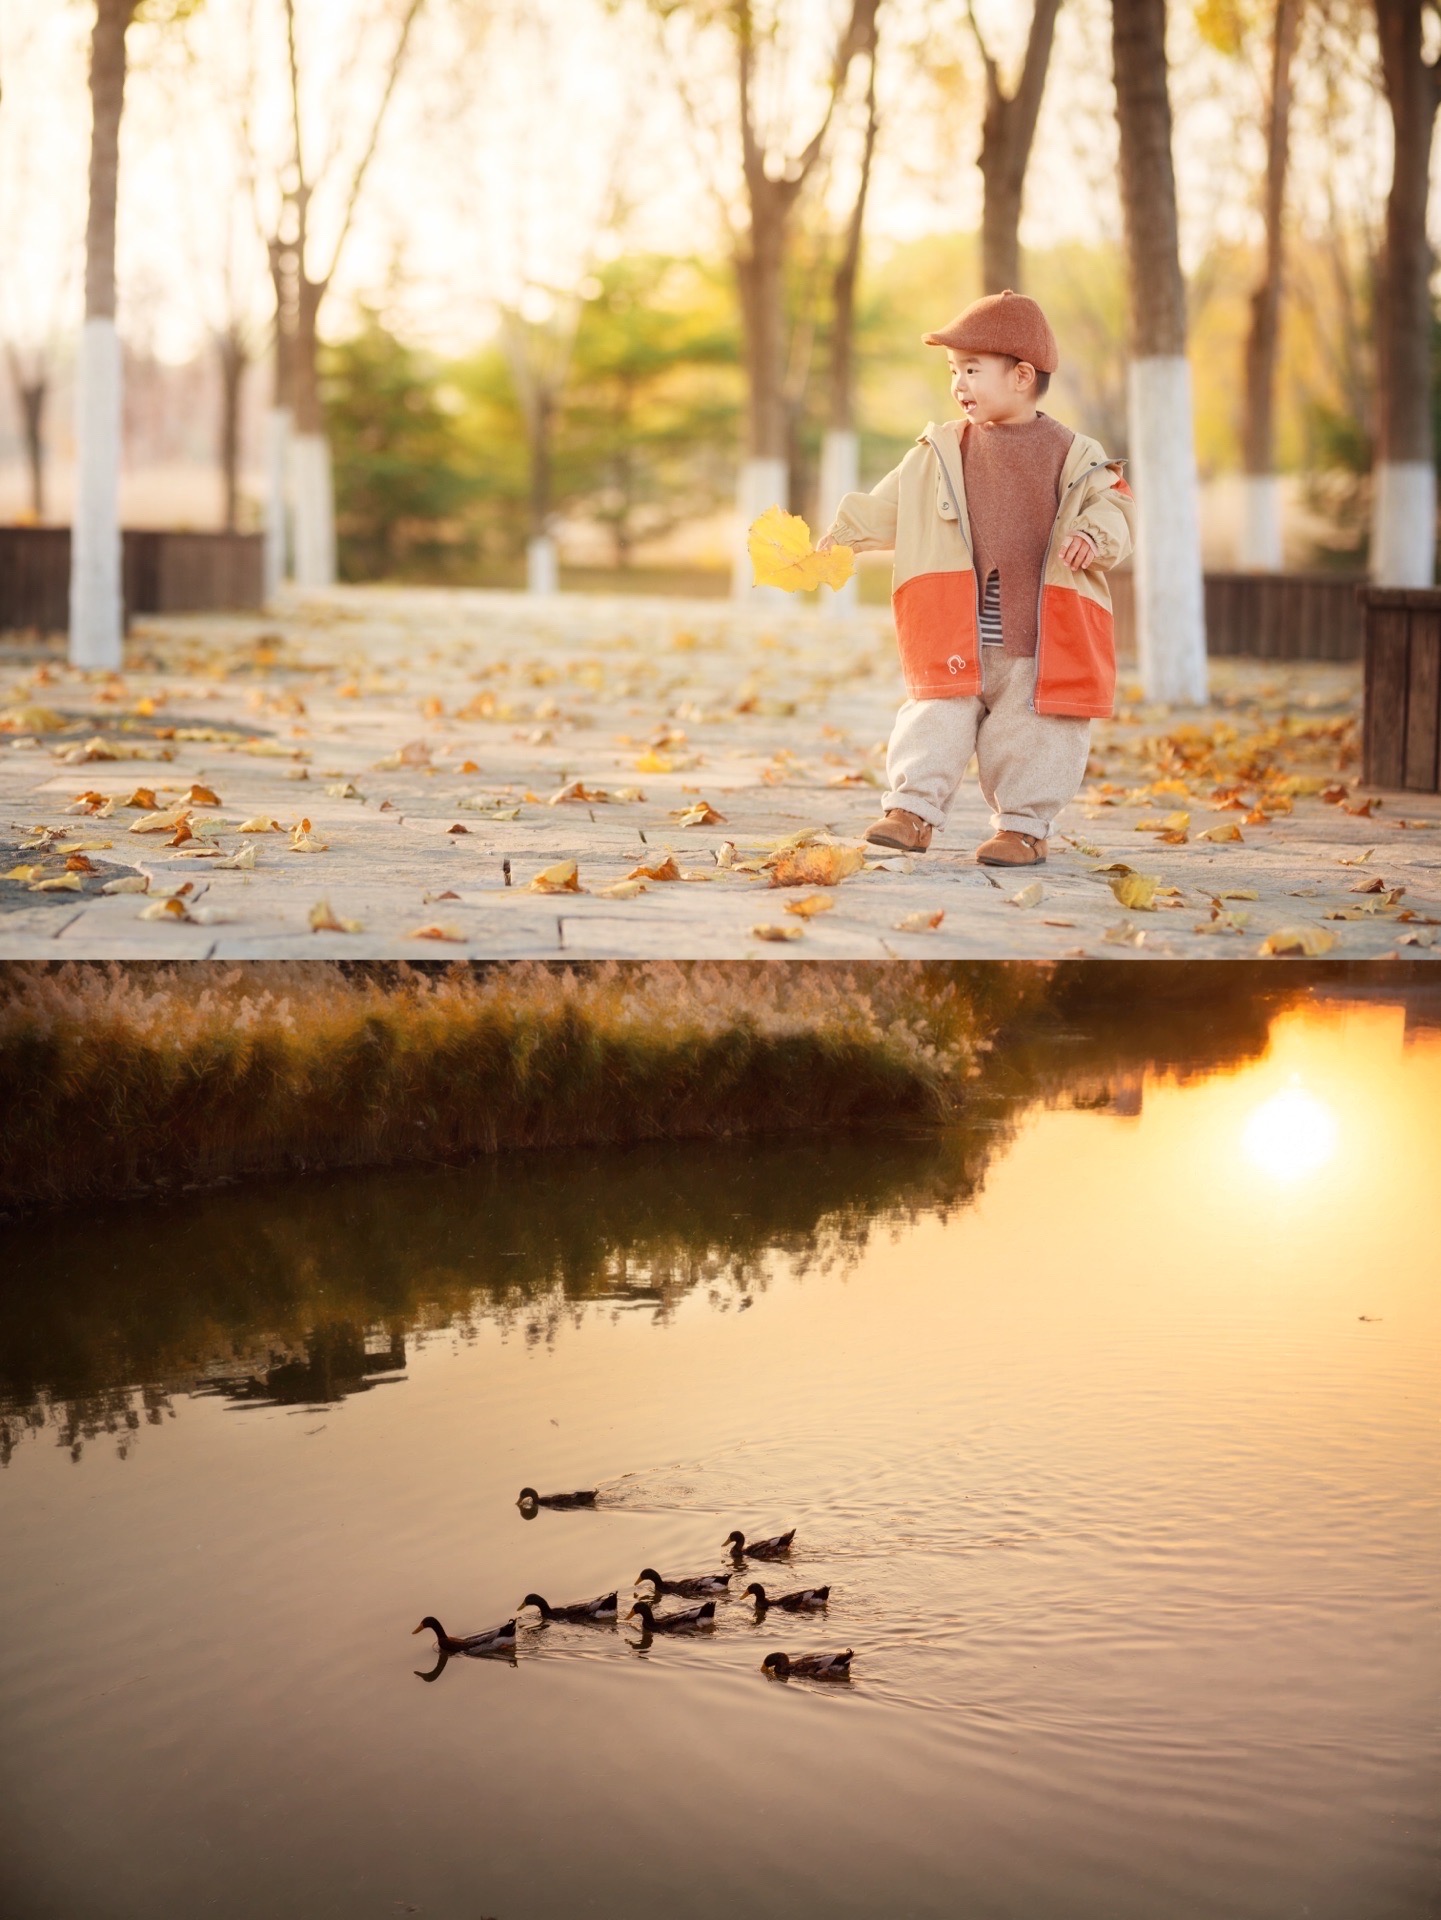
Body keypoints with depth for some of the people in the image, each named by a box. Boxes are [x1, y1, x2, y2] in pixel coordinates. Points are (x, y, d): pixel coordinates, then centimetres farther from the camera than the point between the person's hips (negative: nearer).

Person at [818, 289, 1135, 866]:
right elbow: (888, 507, 11)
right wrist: (845, 532, 0)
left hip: (1040, 643, -2)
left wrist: (1093, 536, -21)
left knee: (1031, 732, 4)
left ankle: (1025, 825, 16)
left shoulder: (1072, 455, -1)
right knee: (936, 718, 1)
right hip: (956, 636, 2)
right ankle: (913, 809, 8)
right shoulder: (940, 451, 7)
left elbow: (1112, 502, -1)